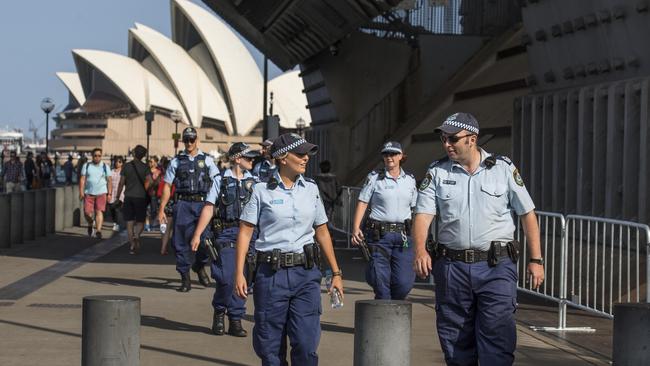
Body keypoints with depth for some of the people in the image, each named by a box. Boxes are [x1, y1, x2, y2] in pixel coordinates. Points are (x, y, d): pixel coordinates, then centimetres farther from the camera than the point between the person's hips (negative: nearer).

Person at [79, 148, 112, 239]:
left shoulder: (105, 166, 8)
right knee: (87, 212, -3)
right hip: (89, 193, 1)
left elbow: (109, 181, 7)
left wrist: (109, 194, 0)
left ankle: (98, 231, -16)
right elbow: (82, 179, 4)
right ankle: (90, 226, 26)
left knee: (99, 211, -11)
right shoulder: (86, 166, 8)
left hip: (101, 193, -1)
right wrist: (81, 192, -5)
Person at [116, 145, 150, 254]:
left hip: (128, 196, 1)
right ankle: (136, 236, -22)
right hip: (141, 197, -1)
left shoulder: (126, 166, 1)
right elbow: (147, 184, -8)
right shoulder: (145, 167, -3)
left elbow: (121, 183, 1)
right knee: (140, 221, 8)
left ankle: (131, 246, 2)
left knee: (129, 222, 6)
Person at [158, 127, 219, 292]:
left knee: (205, 238, -8)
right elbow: (167, 186, 10)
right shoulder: (176, 161, 11)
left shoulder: (207, 160, 10)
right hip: (183, 204, 1)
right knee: (181, 241, 0)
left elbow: (217, 184, 7)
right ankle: (185, 279, 9)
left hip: (202, 204, -1)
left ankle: (200, 266, 21)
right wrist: (161, 209, 4)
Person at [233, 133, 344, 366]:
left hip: (306, 273, 2)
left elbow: (322, 232, 16)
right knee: (269, 347, 4)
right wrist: (239, 273, -7)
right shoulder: (262, 190, 0)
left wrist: (336, 272, 15)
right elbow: (245, 231, 0)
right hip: (271, 274, -2)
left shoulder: (311, 189, 9)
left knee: (306, 343, -5)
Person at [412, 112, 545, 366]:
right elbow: (423, 215, -4)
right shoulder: (437, 172, 6)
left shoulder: (503, 169, 3)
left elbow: (527, 214, 7)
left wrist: (536, 260, 3)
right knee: (455, 338, 8)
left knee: (496, 332, -11)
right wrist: (420, 250, -23)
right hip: (452, 266, 2)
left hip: (496, 266, -2)